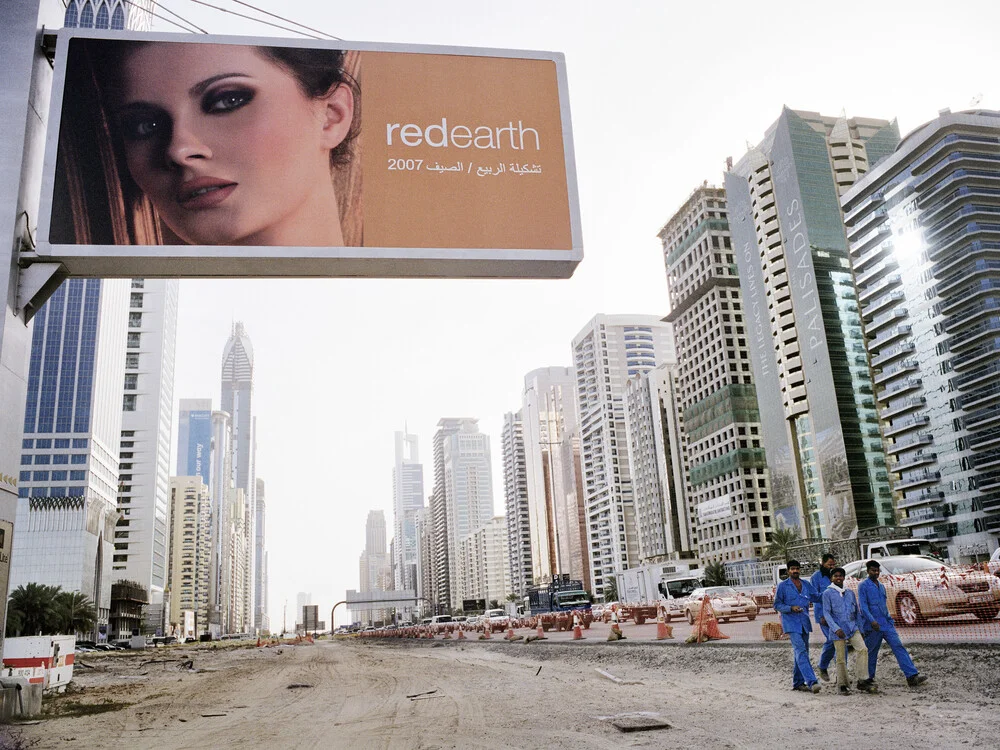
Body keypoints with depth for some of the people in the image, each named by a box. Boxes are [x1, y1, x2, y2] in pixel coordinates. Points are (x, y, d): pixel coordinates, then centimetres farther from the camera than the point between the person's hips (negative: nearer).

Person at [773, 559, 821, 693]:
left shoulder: (806, 585, 12)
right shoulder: (783, 586, -2)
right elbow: (777, 604, -2)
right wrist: (791, 608, -16)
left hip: (804, 622, 6)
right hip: (791, 623, -6)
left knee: (802, 652, 10)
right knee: (800, 651, -16)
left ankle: (798, 682, 19)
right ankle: (811, 681, -24)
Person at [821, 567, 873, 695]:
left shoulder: (850, 593, 15)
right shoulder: (828, 593, 1)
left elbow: (857, 612, 21)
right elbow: (826, 613, -5)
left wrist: (860, 630, 18)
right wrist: (836, 628, -17)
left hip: (852, 628, 4)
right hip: (838, 630, -3)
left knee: (862, 649, -18)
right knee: (841, 659, -1)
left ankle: (862, 680, -13)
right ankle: (843, 685, 14)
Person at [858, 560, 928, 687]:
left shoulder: (881, 586, 18)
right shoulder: (863, 586, -5)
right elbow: (863, 606, -15)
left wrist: (890, 621, 20)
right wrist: (872, 621, -26)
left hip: (886, 624, 6)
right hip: (872, 627, -6)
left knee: (898, 647, -7)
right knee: (871, 653, 3)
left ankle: (912, 676, -14)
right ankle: (868, 678, 16)